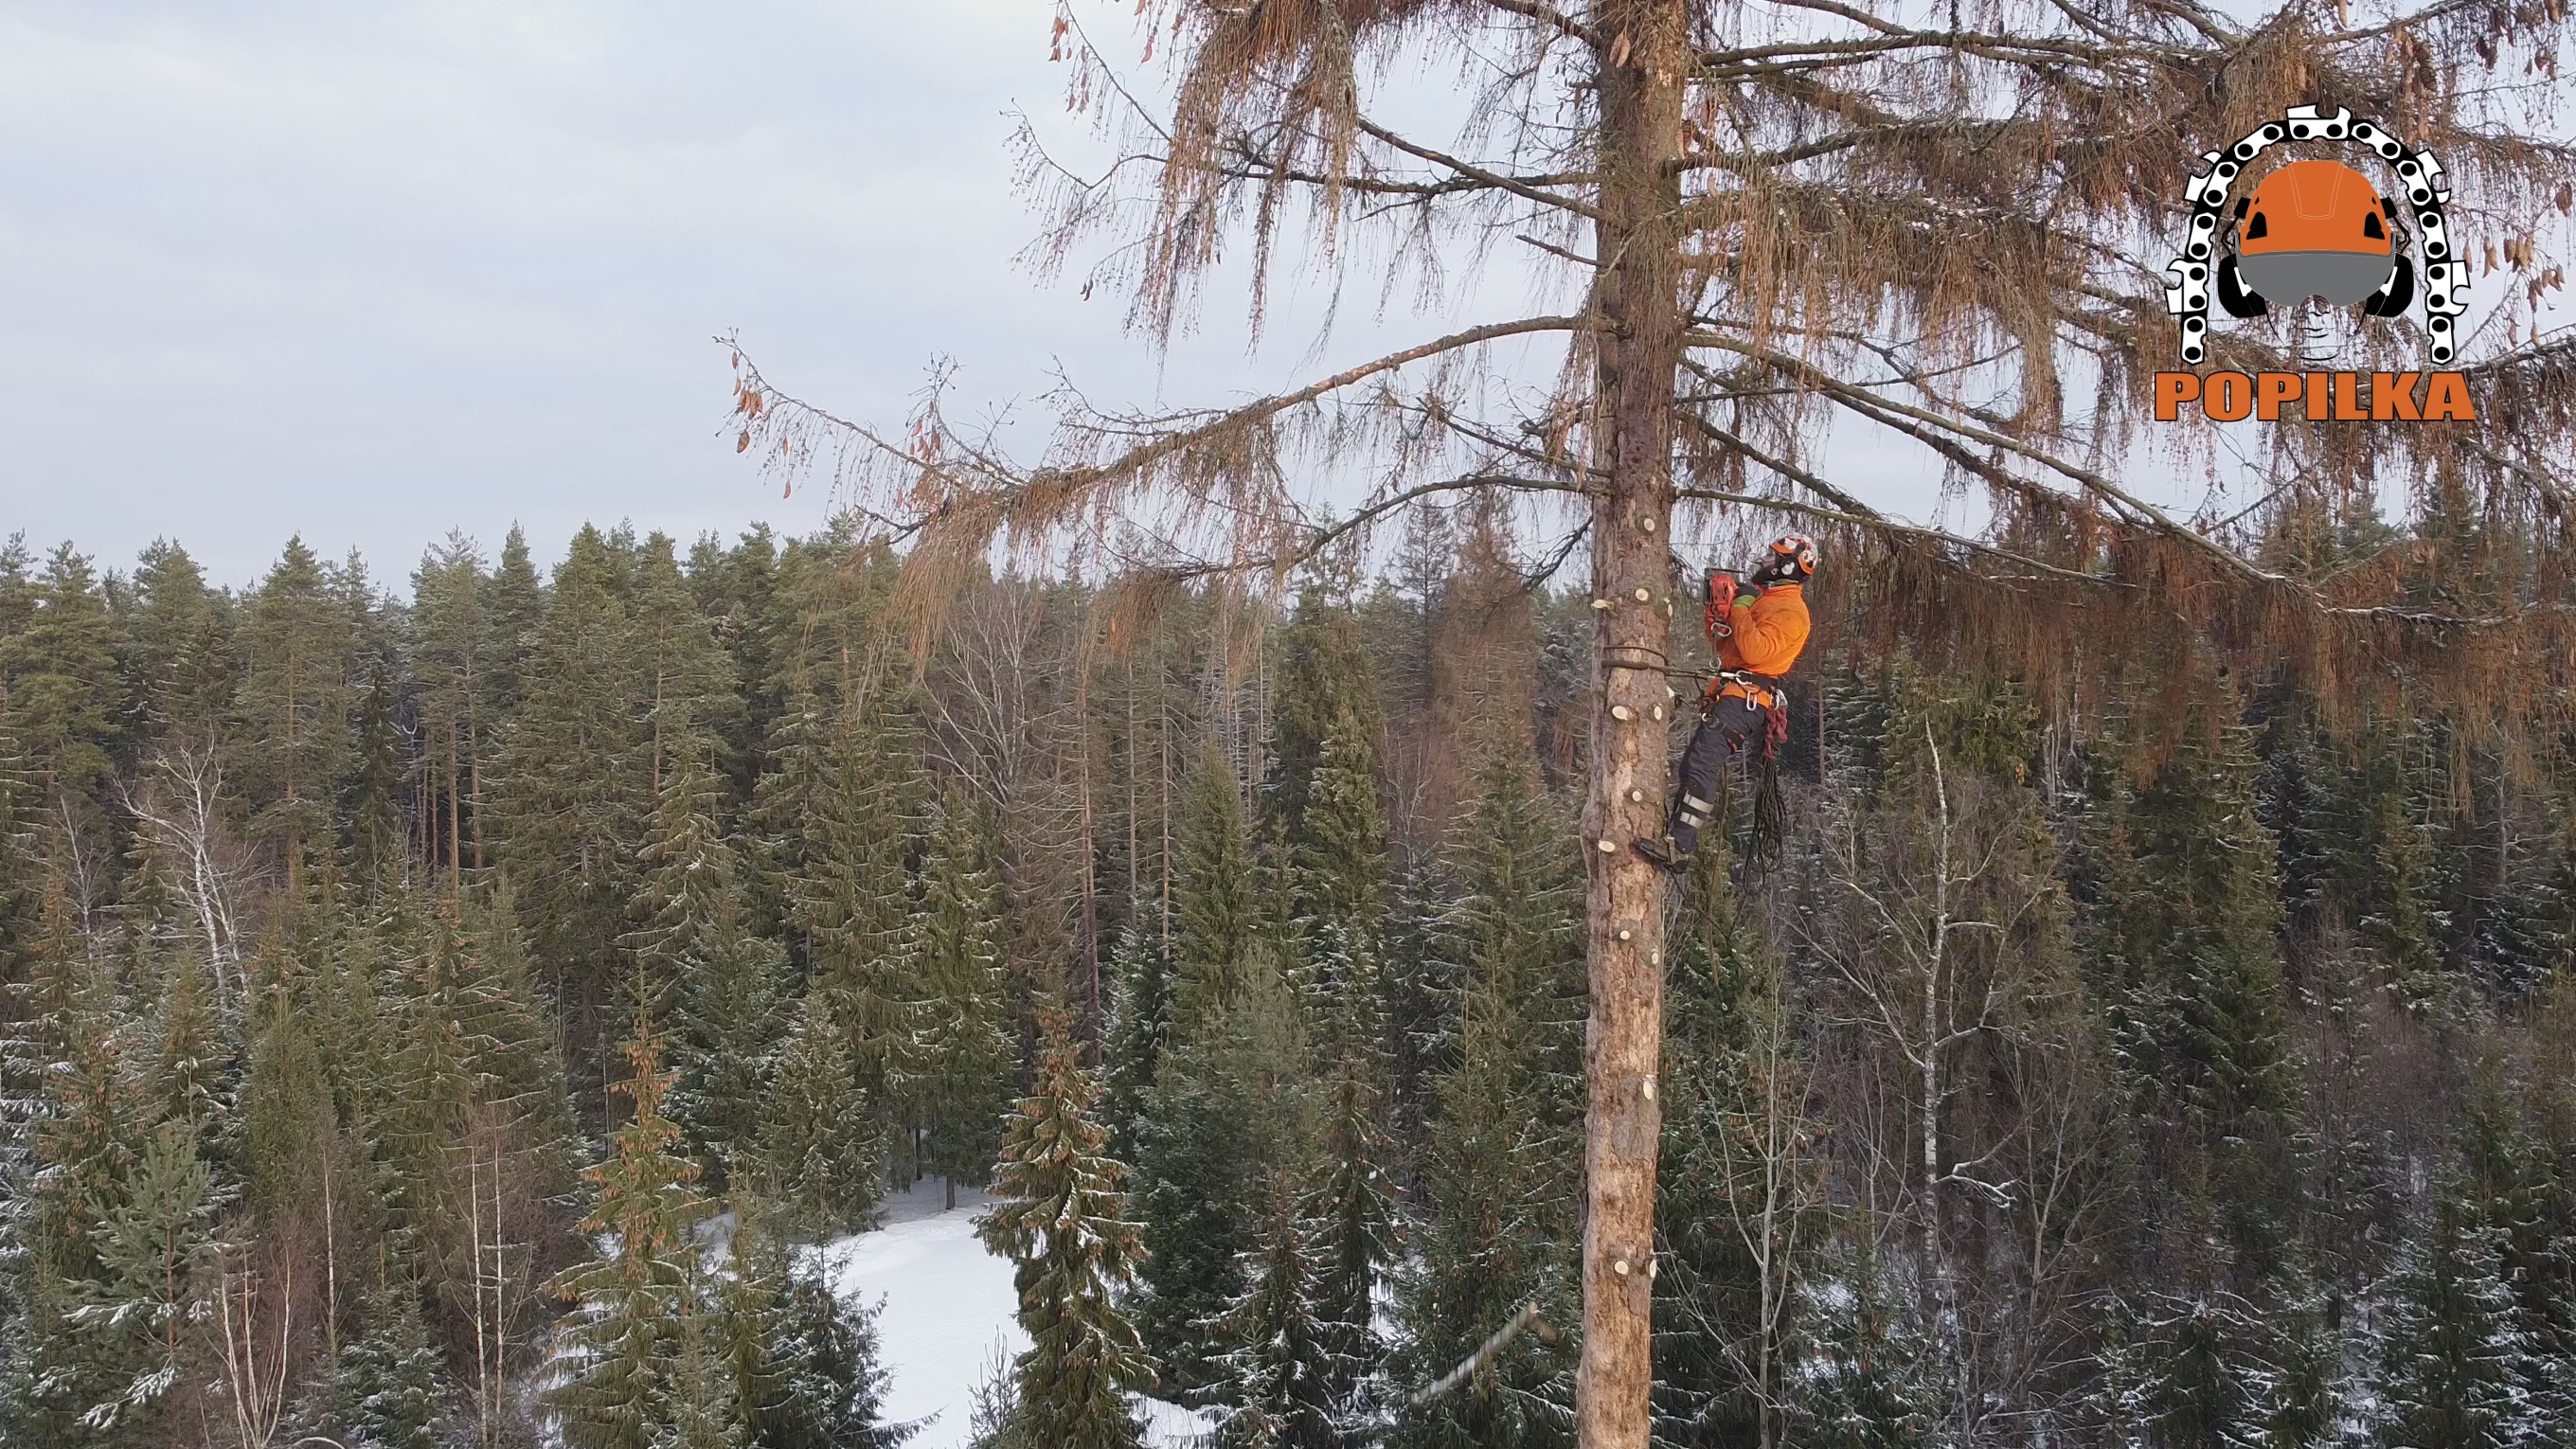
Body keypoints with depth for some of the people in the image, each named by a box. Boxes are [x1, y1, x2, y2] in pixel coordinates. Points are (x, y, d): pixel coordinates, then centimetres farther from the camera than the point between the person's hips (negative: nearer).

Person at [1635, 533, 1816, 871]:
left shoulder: (1791, 610, -8)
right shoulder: (1764, 599, 24)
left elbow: (1755, 650, -23)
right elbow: (1723, 643, 26)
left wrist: (1741, 607, -15)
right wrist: (1720, 606, 10)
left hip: (1745, 700, -11)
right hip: (1730, 694, 11)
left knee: (1701, 765, -21)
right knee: (1691, 765, 10)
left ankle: (1678, 847, -27)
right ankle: (1680, 837, 13)